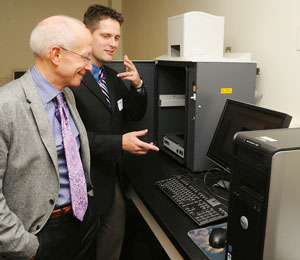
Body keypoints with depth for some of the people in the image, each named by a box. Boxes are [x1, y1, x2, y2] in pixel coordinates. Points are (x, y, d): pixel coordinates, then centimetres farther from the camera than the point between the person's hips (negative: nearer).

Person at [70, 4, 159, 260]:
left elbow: (136, 114, 10)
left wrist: (138, 85, -7)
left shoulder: (113, 77, 7)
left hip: (111, 172, 8)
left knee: (115, 230, 22)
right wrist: (120, 143, -30)